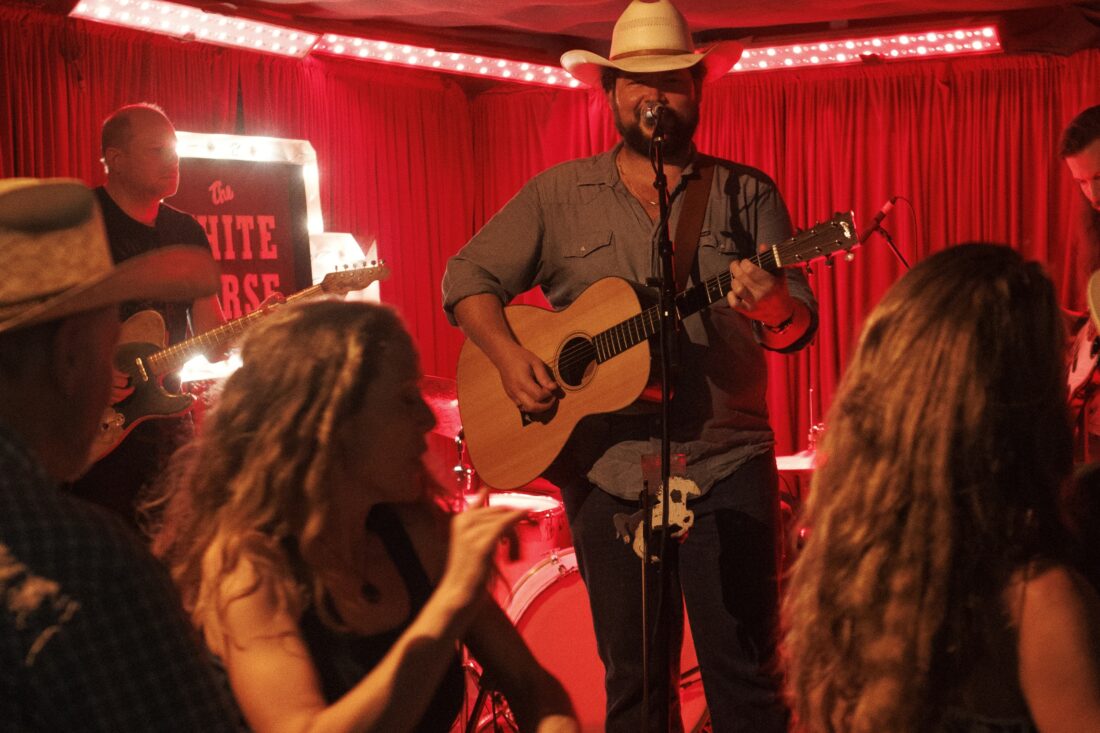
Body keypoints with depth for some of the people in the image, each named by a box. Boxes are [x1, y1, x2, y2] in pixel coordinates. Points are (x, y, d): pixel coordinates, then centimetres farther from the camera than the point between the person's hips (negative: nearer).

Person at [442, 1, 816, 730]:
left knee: (745, 672, 2)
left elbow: (801, 321, -2)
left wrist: (774, 308, -25)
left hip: (728, 467, -1)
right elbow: (468, 277, 8)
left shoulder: (748, 194, 4)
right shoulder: (559, 195, 6)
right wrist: (508, 355, -9)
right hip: (606, 469, 1)